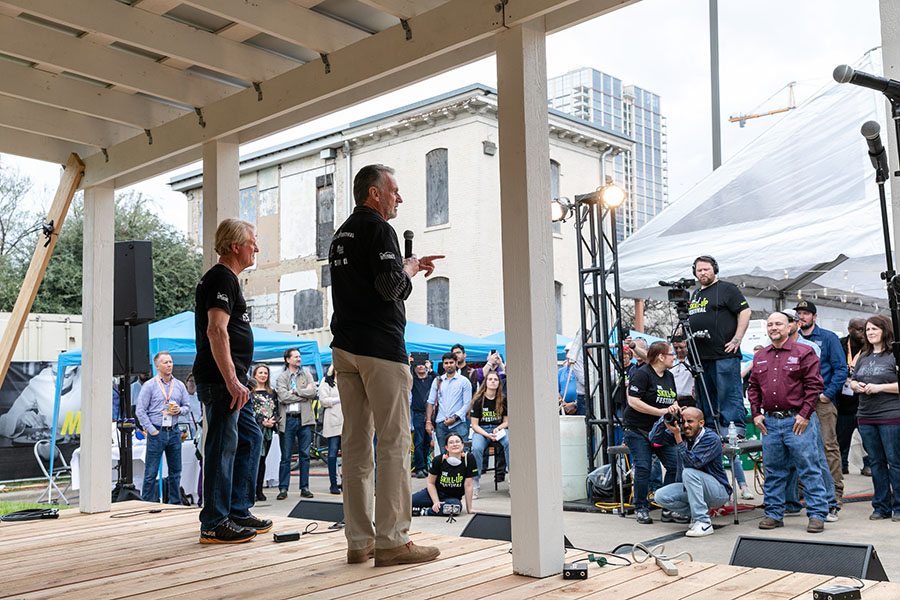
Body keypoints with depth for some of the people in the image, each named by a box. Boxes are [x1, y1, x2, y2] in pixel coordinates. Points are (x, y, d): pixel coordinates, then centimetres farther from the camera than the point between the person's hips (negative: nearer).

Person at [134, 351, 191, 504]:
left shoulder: (179, 385, 11)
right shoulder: (149, 386, -2)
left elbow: (187, 406, 17)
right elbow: (140, 411, -5)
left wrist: (180, 410, -6)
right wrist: (152, 430, -10)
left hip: (174, 432, 4)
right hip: (156, 433, -4)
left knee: (175, 471, 8)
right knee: (151, 473, -3)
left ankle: (175, 503, 17)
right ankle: (148, 504, 3)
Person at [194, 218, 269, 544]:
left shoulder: (226, 279, 22)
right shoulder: (222, 279, -11)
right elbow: (216, 331, -22)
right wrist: (231, 381, -25)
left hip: (231, 380, 11)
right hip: (220, 380, -11)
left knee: (251, 438, 15)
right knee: (222, 447, -7)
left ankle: (238, 511, 22)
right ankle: (214, 524, 0)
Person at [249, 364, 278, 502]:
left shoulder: (272, 392, 17)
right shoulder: (249, 392, 3)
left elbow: (276, 409, 12)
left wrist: (273, 421, -7)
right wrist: (262, 421, -15)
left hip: (268, 430, 4)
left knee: (262, 460, 6)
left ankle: (259, 490, 9)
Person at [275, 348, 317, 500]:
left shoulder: (306, 374, 13)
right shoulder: (281, 378, 5)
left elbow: (313, 392, -3)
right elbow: (283, 396, -11)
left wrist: (294, 391, -7)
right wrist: (304, 393, -8)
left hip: (304, 419, 2)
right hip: (288, 420, -2)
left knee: (305, 455, 5)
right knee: (286, 456, 0)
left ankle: (304, 487, 11)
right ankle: (283, 489, 6)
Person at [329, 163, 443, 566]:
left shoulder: (341, 234, 20)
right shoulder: (377, 228, -8)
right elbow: (391, 287, -18)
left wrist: (408, 266, 22)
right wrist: (408, 269, 2)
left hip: (345, 349, 9)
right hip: (380, 348, -9)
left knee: (355, 443, 8)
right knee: (393, 442, -5)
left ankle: (359, 540, 13)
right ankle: (391, 541, -3)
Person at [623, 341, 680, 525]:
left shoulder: (669, 376, 14)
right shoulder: (642, 374, -12)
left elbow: (673, 401, 22)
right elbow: (633, 401, -19)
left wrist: (675, 408, -3)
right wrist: (660, 412, -20)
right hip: (638, 430, -7)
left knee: (675, 465, -5)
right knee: (643, 468, -9)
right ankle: (641, 509, 5)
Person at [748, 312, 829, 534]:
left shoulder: (803, 353, -1)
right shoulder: (759, 357, 15)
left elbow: (814, 385, -6)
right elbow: (753, 387, 18)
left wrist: (805, 415, -11)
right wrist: (756, 414, 7)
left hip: (798, 420, -5)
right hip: (769, 422, 5)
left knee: (808, 469, -2)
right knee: (773, 471, 10)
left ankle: (817, 515, 6)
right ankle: (774, 514, 18)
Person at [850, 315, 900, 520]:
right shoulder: (863, 357, 15)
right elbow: (853, 380, 24)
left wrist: (880, 387, -17)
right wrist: (856, 386, 2)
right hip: (866, 417, 6)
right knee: (876, 463, 10)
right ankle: (881, 507, 18)